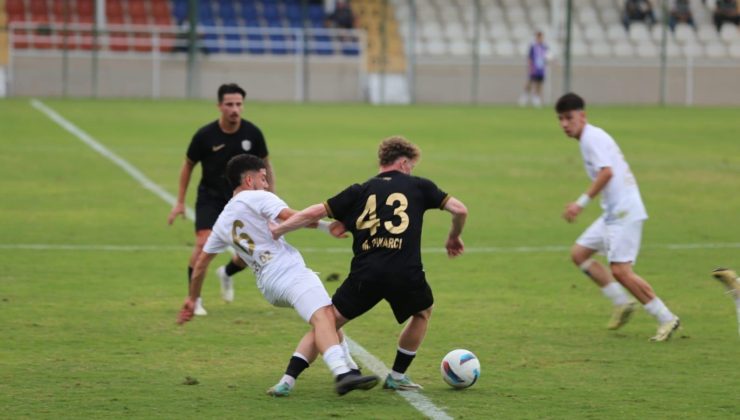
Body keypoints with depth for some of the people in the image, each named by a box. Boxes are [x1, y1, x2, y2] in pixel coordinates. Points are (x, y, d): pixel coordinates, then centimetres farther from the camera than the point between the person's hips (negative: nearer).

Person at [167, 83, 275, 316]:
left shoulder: (252, 133, -11)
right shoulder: (205, 135, -15)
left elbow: (265, 165, 5)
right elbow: (188, 165, 1)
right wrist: (180, 202, 0)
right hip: (210, 197, -2)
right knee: (204, 242, -21)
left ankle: (227, 273, 31)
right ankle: (194, 299, -6)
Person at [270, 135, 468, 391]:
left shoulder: (360, 191, 15)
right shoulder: (418, 187, 12)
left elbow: (315, 213, 10)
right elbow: (460, 210, 10)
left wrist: (276, 231, 20)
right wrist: (454, 238, 31)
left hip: (365, 273, 1)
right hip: (405, 274, -1)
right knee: (423, 312, 30)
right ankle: (397, 377, 31)